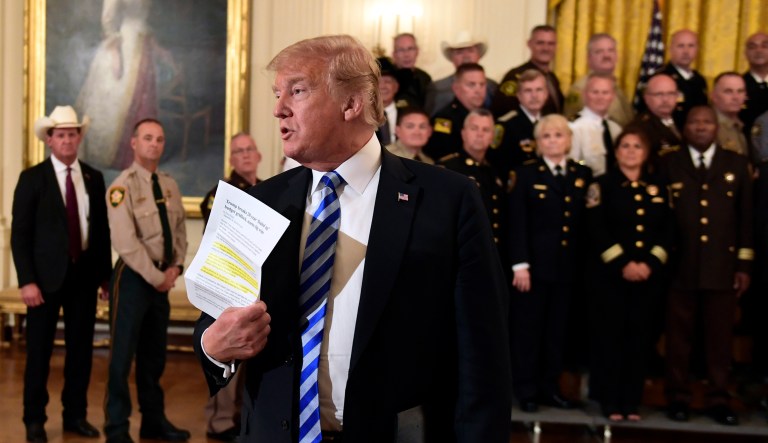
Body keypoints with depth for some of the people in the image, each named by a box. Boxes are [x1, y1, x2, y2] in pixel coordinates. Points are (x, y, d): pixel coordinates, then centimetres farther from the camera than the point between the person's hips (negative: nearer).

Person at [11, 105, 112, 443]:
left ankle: (75, 416, 22)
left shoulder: (94, 178, 8)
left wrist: (106, 274, 7)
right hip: (47, 275, -3)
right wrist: (27, 281, -13)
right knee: (39, 351, 4)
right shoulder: (32, 178, -3)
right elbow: (20, 234, -6)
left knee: (81, 349, 9)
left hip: (84, 275, 4)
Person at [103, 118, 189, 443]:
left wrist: (176, 267, -3)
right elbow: (125, 242, -19)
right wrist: (156, 277, -16)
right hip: (133, 277, -6)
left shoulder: (170, 186, 10)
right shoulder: (122, 186, -11)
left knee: (154, 354, 14)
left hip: (162, 278, 7)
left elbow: (179, 231, 14)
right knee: (123, 354, -2)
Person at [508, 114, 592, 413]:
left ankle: (549, 387, 19)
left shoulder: (583, 175, 11)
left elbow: (586, 222, 8)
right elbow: (517, 223, -5)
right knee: (528, 328, 2)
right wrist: (520, 264, -12)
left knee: (557, 329, 9)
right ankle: (526, 390, 11)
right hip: (535, 263, -3)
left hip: (568, 265, 3)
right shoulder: (527, 174, 1)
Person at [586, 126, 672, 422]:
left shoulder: (659, 188, 11)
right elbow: (597, 231, -7)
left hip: (649, 274, 3)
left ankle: (632, 401, 13)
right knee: (610, 335, 0)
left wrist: (649, 263, -9)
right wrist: (622, 264, -15)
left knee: (639, 337, 6)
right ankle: (610, 401, 7)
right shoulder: (602, 185, 1)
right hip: (610, 273, -3)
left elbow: (667, 231, 6)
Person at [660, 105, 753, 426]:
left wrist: (744, 264, 3)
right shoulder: (669, 164, 6)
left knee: (720, 337, 6)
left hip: (723, 267, 1)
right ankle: (677, 398, 17)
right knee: (678, 337, 5)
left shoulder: (736, 164, 10)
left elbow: (746, 216, 8)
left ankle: (718, 399, 18)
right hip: (680, 267, -1)